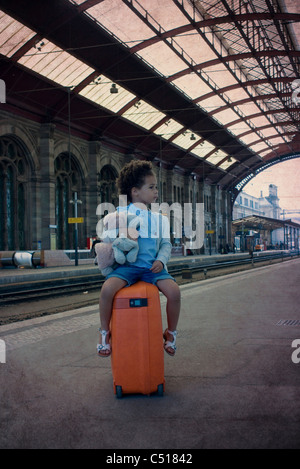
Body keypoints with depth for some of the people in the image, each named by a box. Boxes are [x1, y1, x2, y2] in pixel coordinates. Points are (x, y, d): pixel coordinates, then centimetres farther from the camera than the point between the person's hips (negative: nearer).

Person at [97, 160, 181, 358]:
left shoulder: (160, 218, 15)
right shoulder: (121, 213, 7)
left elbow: (166, 243, 13)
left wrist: (161, 260, -6)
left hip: (153, 267, 2)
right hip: (128, 265, -2)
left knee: (174, 290, -24)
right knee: (108, 288, -31)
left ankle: (171, 333, 2)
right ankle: (105, 332, -5)